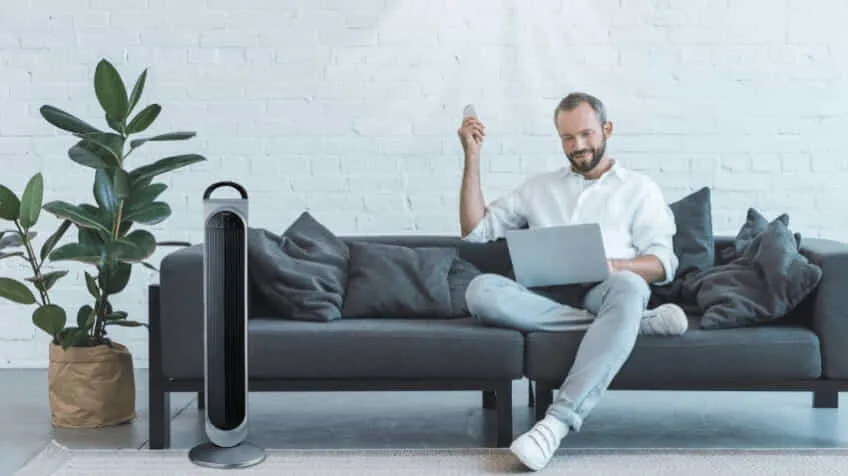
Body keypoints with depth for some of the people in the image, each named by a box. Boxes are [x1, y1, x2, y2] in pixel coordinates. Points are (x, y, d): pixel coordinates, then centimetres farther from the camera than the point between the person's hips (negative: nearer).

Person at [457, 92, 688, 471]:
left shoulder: (638, 188, 19)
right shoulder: (539, 186, 27)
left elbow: (663, 263, 6)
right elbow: (475, 230, 20)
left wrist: (613, 265, -15)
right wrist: (472, 156, 13)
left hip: (604, 292, -2)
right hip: (548, 297, 3)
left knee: (628, 289, -40)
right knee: (481, 290, -30)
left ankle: (558, 420, -46)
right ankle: (634, 322, -28)